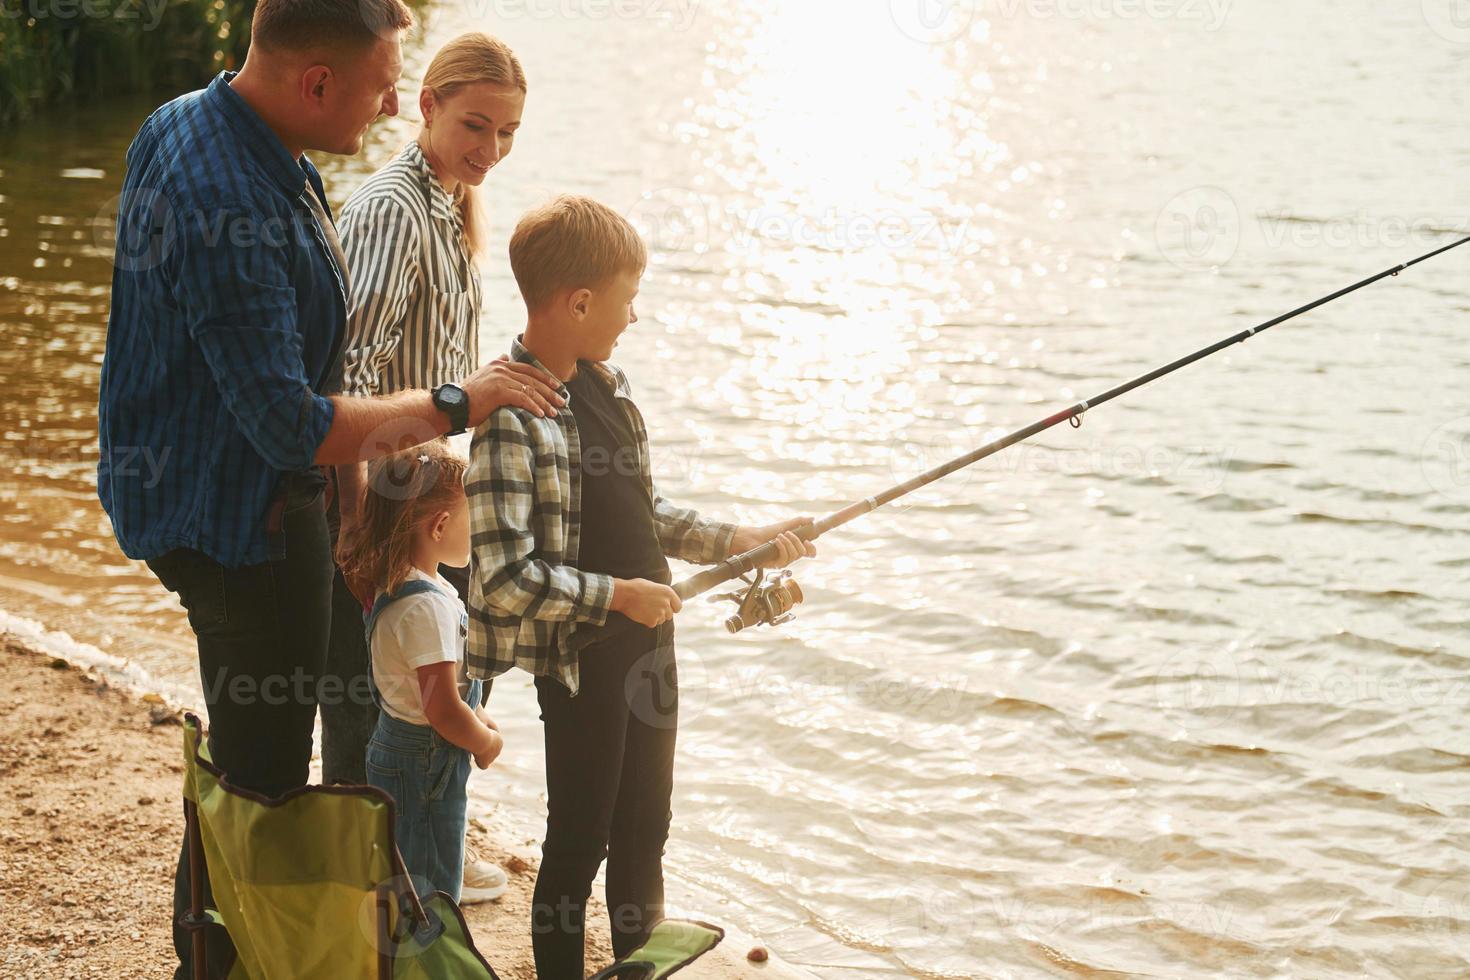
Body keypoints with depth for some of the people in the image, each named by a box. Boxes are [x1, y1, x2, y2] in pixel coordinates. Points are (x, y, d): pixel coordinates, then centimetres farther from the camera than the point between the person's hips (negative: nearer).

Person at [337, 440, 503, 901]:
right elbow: (443, 711, -27)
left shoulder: (398, 588, 7)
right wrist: (488, 742, -10)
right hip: (426, 767, -10)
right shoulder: (429, 605, -24)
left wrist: (476, 717, 8)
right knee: (431, 898, -4)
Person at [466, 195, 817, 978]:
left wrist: (738, 542, 10)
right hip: (580, 658, -8)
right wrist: (618, 595, -18)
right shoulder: (511, 416, -21)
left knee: (644, 831, 18)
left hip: (645, 641, 8)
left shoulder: (606, 383, 6)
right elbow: (504, 577, -26)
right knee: (579, 840, 6)